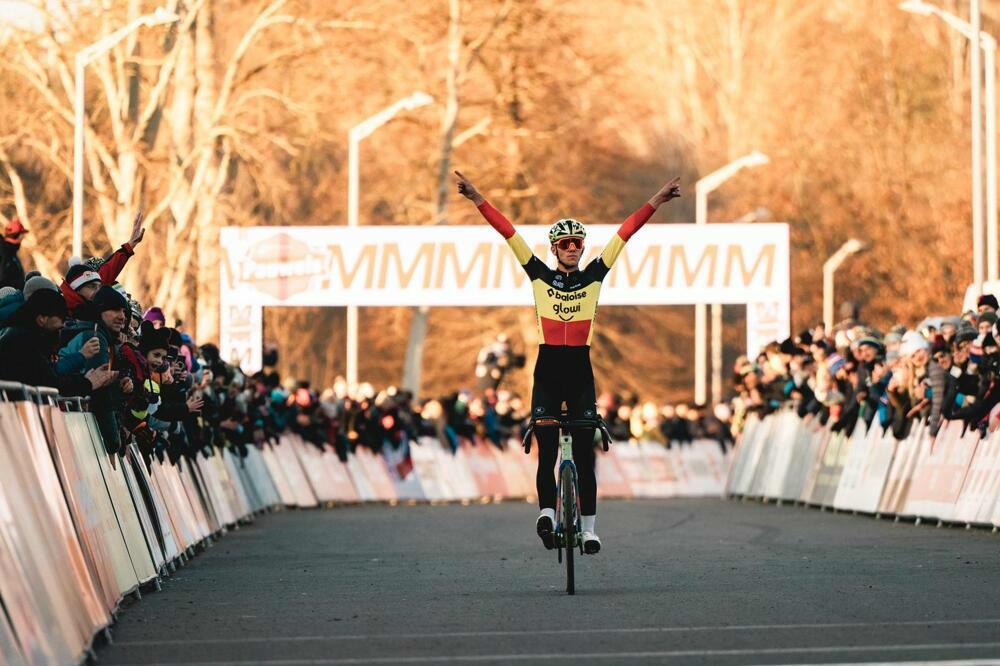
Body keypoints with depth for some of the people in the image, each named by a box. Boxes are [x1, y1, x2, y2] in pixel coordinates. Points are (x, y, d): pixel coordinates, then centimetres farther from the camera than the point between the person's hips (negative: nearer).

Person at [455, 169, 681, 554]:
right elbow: (509, 233, 1)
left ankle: (588, 527, 5)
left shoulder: (594, 276, 7)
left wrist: (654, 203, 2)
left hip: (581, 372, 0)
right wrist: (478, 201, -2)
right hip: (548, 371, 0)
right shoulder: (540, 276, 6)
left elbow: (624, 233, 5)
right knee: (546, 451, -4)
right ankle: (547, 512, -2)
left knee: (584, 454, 2)